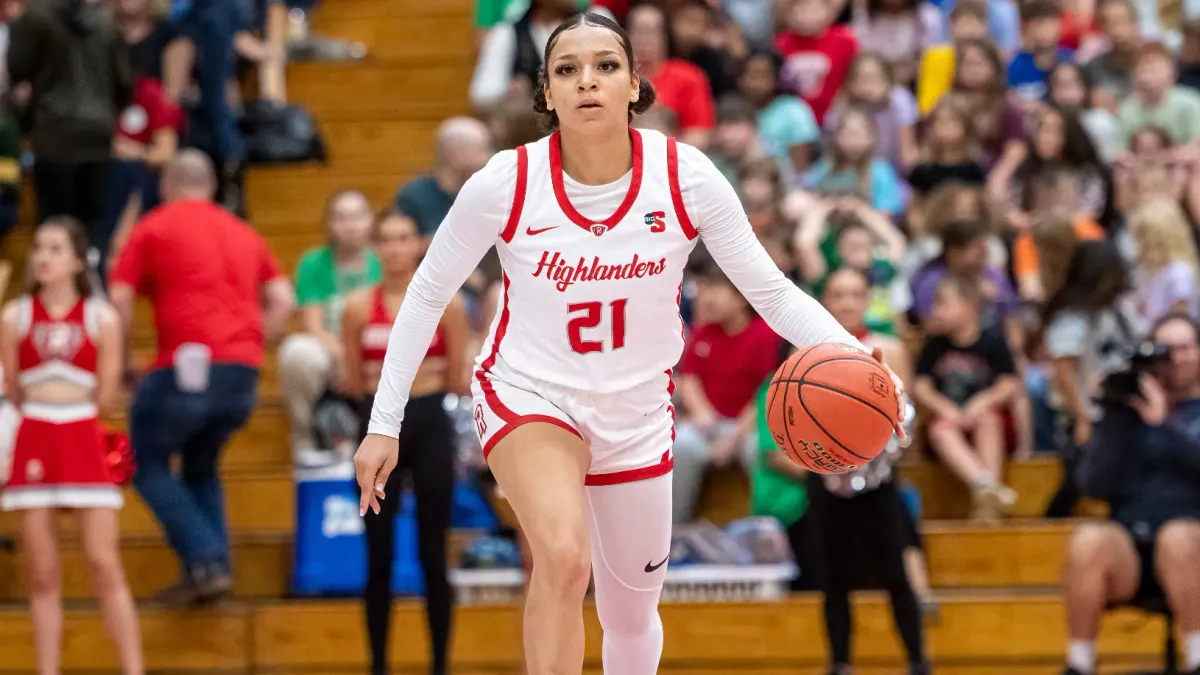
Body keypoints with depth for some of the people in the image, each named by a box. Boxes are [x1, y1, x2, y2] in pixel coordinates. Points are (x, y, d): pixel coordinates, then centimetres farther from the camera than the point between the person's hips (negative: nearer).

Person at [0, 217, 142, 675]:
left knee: (104, 565, -6)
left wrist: (71, 419, 8)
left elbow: (107, 396, 2)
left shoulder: (102, 319, 3)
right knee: (43, 575, 2)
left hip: (85, 443, -1)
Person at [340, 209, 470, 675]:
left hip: (430, 425, -1)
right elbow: (352, 383, 5)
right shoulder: (359, 307, 1)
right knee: (378, 556, 1)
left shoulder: (446, 304, -1)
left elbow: (458, 379, 1)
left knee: (432, 553, 2)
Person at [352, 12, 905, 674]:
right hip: (527, 394, -3)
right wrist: (383, 424, -8)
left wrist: (850, 353, -29)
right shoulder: (506, 182, -20)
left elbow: (773, 292, -11)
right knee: (564, 558, -32)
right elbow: (427, 295, -7)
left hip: (637, 413, 3)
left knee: (632, 618, 15)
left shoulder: (686, 176, -16)